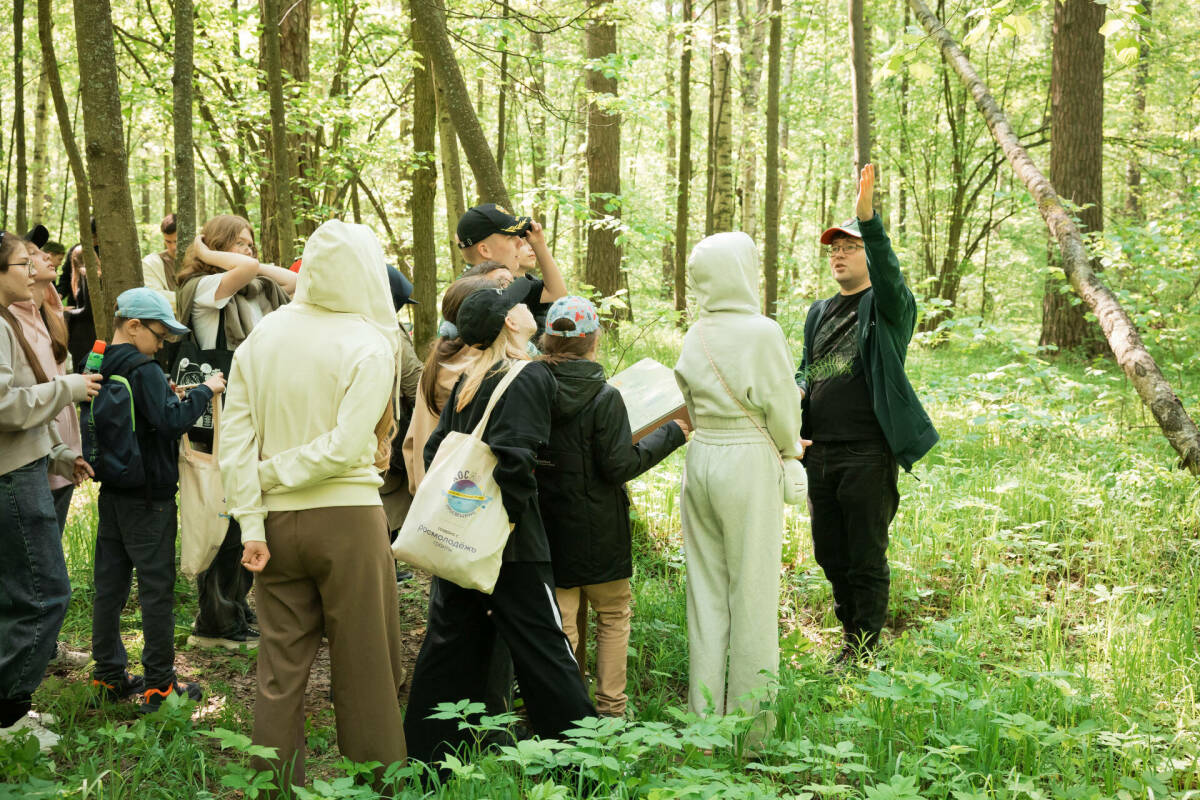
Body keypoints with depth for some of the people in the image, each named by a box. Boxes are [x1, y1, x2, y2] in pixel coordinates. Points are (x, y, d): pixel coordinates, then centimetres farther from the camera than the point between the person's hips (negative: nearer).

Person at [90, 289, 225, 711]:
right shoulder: (143, 370, -17)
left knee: (109, 583, 12)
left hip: (112, 492, 8)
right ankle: (159, 684, 3)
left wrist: (166, 397, 7)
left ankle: (108, 675, 19)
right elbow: (171, 422, -25)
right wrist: (203, 391, -14)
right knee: (156, 587, -1)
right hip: (148, 496, -8)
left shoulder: (100, 367, 8)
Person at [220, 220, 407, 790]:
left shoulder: (261, 337, 3)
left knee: (280, 672, 10)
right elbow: (344, 447, -17)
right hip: (347, 516, -4)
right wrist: (273, 470, -5)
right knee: (364, 670, 6)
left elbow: (235, 437, -1)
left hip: (277, 521, 4)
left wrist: (251, 521, -2)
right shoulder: (369, 346, -9)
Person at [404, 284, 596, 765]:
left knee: (448, 644, 14)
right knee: (543, 652, -2)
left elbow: (435, 447, 13)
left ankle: (425, 758, 19)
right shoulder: (530, 378, -11)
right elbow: (512, 458, -21)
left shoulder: (467, 380, 12)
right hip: (509, 545, -7)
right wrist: (504, 522, -15)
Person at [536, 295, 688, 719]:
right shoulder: (604, 398, -15)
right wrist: (671, 434, -6)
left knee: (560, 619, 10)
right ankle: (610, 708, 16)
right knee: (613, 614, 14)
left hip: (547, 524, 3)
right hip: (596, 530, -3)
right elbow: (618, 466, -14)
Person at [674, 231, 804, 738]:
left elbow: (692, 406, 11)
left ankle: (704, 716, 16)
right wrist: (785, 449, 12)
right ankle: (750, 722, 9)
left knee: (705, 589, 11)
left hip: (701, 460, 6)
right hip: (749, 465, -6)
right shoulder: (762, 333, -12)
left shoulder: (695, 336, 5)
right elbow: (783, 409, -9)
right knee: (752, 593, 2)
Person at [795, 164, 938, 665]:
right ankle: (851, 633, 30)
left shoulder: (888, 306, -1)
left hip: (867, 452, -7)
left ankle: (864, 649, 10)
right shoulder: (819, 313, 19)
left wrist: (868, 218, -38)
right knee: (829, 554, 14)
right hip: (820, 452, 7)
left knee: (865, 558, -1)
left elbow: (889, 275, -24)